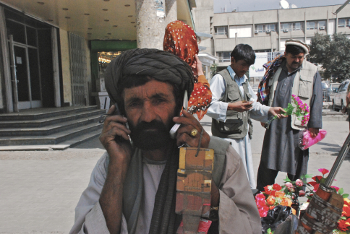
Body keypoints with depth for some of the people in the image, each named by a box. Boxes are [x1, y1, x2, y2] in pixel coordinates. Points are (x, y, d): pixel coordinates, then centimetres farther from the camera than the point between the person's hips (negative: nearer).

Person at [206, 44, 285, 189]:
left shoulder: (244, 80, 21)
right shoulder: (221, 78, -7)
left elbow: (252, 105, 24)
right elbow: (208, 105, -18)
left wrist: (269, 110, 9)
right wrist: (231, 107, -26)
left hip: (244, 136, 9)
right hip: (227, 137, -8)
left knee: (248, 180, 15)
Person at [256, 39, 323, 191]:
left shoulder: (311, 72, 4)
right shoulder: (275, 69, 10)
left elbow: (316, 100, 2)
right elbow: (265, 92, 17)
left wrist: (314, 125, -2)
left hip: (297, 127, -2)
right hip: (274, 125, 2)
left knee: (296, 166, 7)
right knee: (267, 164, 6)